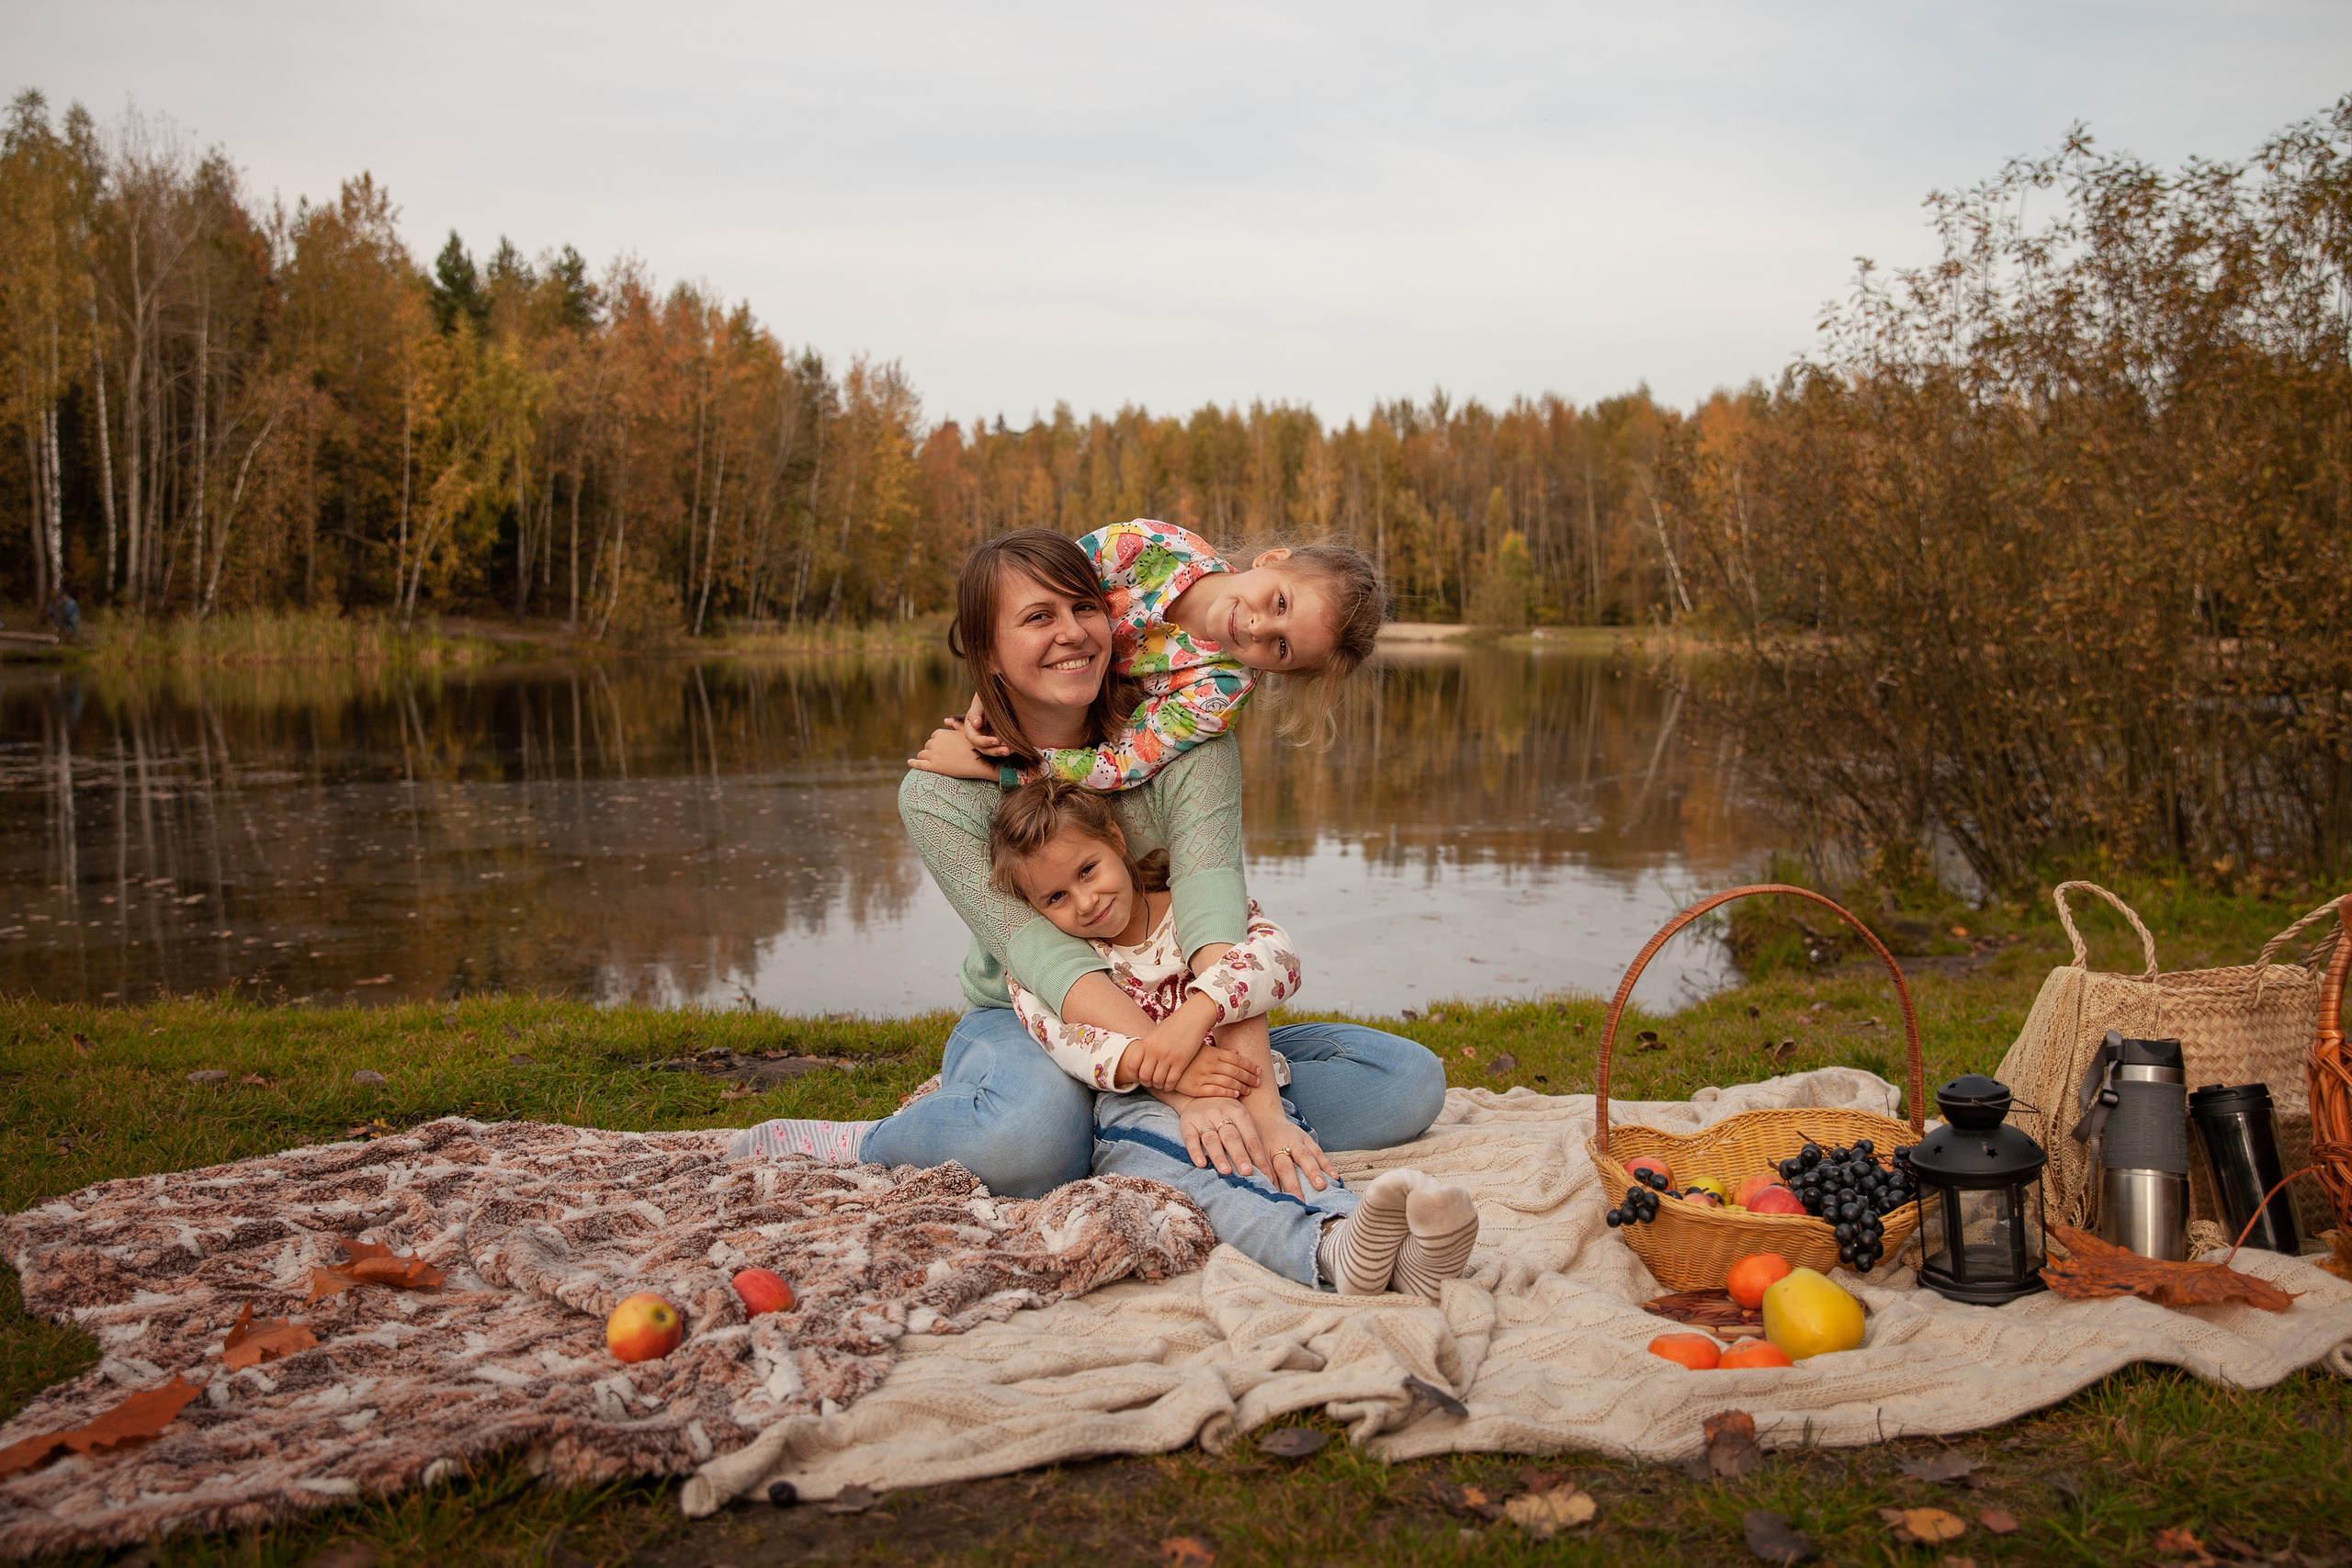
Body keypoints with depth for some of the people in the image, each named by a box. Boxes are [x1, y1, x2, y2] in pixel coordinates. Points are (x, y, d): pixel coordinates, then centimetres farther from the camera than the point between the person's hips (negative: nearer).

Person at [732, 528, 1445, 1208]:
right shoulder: (940, 796, -15)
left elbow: (1214, 916, -27)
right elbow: (1051, 960, -26)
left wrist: (1250, 1088, -42)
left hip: (1179, 1026, 4)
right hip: (1022, 1030, -4)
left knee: (1410, 1079, -16)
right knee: (1035, 1133, -42)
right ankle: (859, 1146, -11)